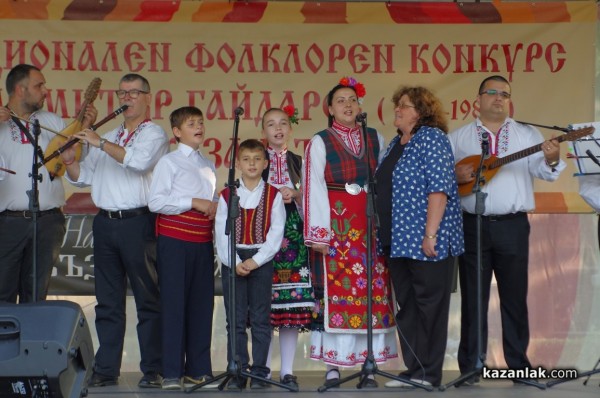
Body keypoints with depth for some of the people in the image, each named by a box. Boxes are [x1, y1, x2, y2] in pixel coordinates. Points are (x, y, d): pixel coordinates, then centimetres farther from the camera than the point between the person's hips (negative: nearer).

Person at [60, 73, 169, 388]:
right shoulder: (107, 139, 22)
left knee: (148, 299, -3)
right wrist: (69, 161, 2)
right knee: (108, 301, 7)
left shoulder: (154, 134, 2)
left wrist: (101, 144, -18)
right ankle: (105, 370, 11)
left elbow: (139, 161, -18)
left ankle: (152, 370, 0)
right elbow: (83, 177, 22)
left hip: (138, 223, -6)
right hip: (105, 223, 6)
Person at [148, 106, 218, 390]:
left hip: (203, 241, 6)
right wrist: (192, 202, -14)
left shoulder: (209, 165, 20)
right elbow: (155, 202, -11)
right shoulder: (169, 162, 0)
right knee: (174, 303, -6)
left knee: (202, 303, 6)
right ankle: (171, 373, -4)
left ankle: (198, 369, 14)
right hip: (174, 240, -6)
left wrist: (215, 207, 5)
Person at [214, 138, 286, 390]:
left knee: (260, 319, 1)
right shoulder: (227, 195, 6)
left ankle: (259, 372, 6)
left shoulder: (273, 195, 3)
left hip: (261, 261, -1)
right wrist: (235, 262, -11)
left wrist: (255, 261, -11)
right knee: (235, 320, 2)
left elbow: (276, 233, -3)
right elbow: (221, 232, 0)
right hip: (232, 261, 1)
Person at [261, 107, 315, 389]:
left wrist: (294, 195, -5)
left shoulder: (299, 162, 16)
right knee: (264, 302, -6)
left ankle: (287, 370, 3)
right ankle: (263, 369, 2)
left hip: (293, 234, 2)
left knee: (293, 302, -2)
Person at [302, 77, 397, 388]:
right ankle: (333, 367, -2)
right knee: (335, 292, -6)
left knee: (373, 292, -1)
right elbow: (314, 186, -3)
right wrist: (318, 233, -11)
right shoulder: (320, 142, 4)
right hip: (336, 225, -3)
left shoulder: (375, 139, 13)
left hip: (371, 226, 3)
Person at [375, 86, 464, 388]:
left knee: (430, 305, -2)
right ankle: (413, 370, 16)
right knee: (406, 306, 10)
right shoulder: (395, 144, 17)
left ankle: (430, 374, 3)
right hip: (398, 239, 9)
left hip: (425, 240, -9)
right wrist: (385, 235, 16)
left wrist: (430, 234, -22)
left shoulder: (431, 138, -9)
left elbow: (439, 188, -17)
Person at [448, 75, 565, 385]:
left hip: (513, 226, 0)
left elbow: (543, 171, -2)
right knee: (473, 297, 4)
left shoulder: (527, 134, 9)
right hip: (472, 225, 0)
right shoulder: (457, 138, 9)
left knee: (515, 296, 4)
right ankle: (470, 366, 9)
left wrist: (552, 160, -24)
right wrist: (455, 176, -12)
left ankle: (518, 364, 12)